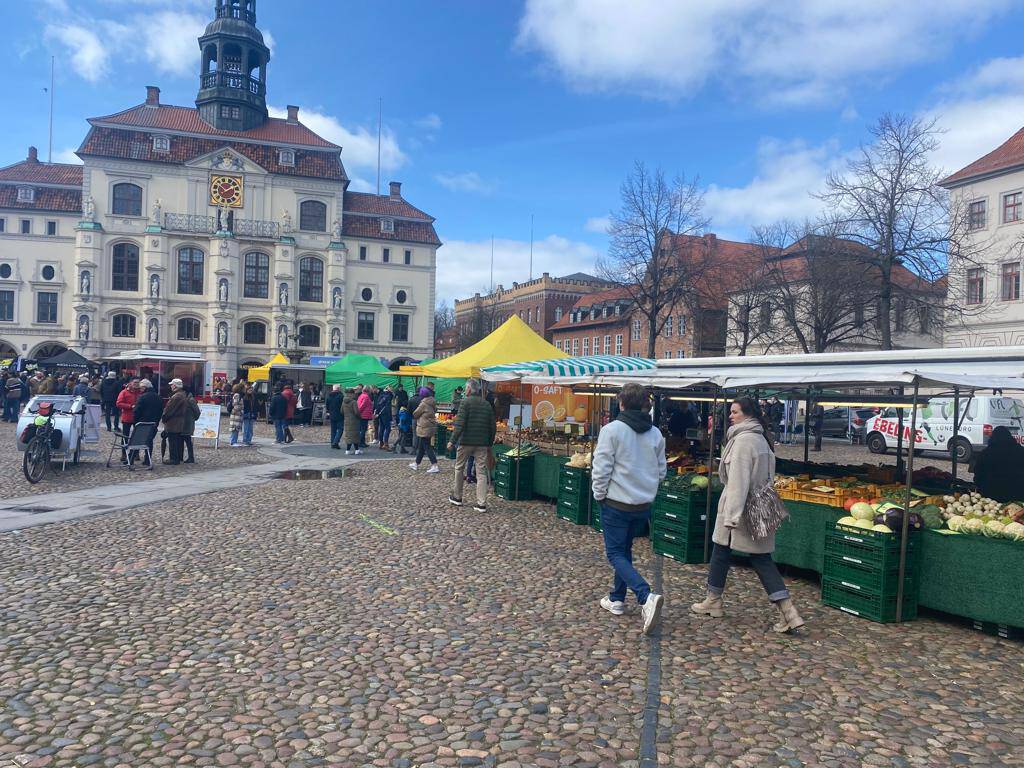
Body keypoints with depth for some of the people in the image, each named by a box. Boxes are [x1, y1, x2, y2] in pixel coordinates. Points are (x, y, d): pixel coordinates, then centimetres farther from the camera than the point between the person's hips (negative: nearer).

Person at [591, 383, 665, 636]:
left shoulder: (612, 429, -15)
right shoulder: (656, 433, 2)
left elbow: (601, 468, -15)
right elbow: (661, 471, 9)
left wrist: (599, 494, 0)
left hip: (616, 503, -6)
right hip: (644, 505, 6)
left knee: (616, 554, 2)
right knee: (625, 550, 21)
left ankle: (647, 597, -17)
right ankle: (617, 599, 29)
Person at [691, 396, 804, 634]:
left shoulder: (743, 440, -18)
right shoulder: (761, 439, 12)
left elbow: (738, 481, -23)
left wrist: (731, 515, -23)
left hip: (739, 508, -9)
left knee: (721, 551, 9)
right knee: (761, 557, 8)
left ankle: (713, 601, 25)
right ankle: (787, 611, 0)